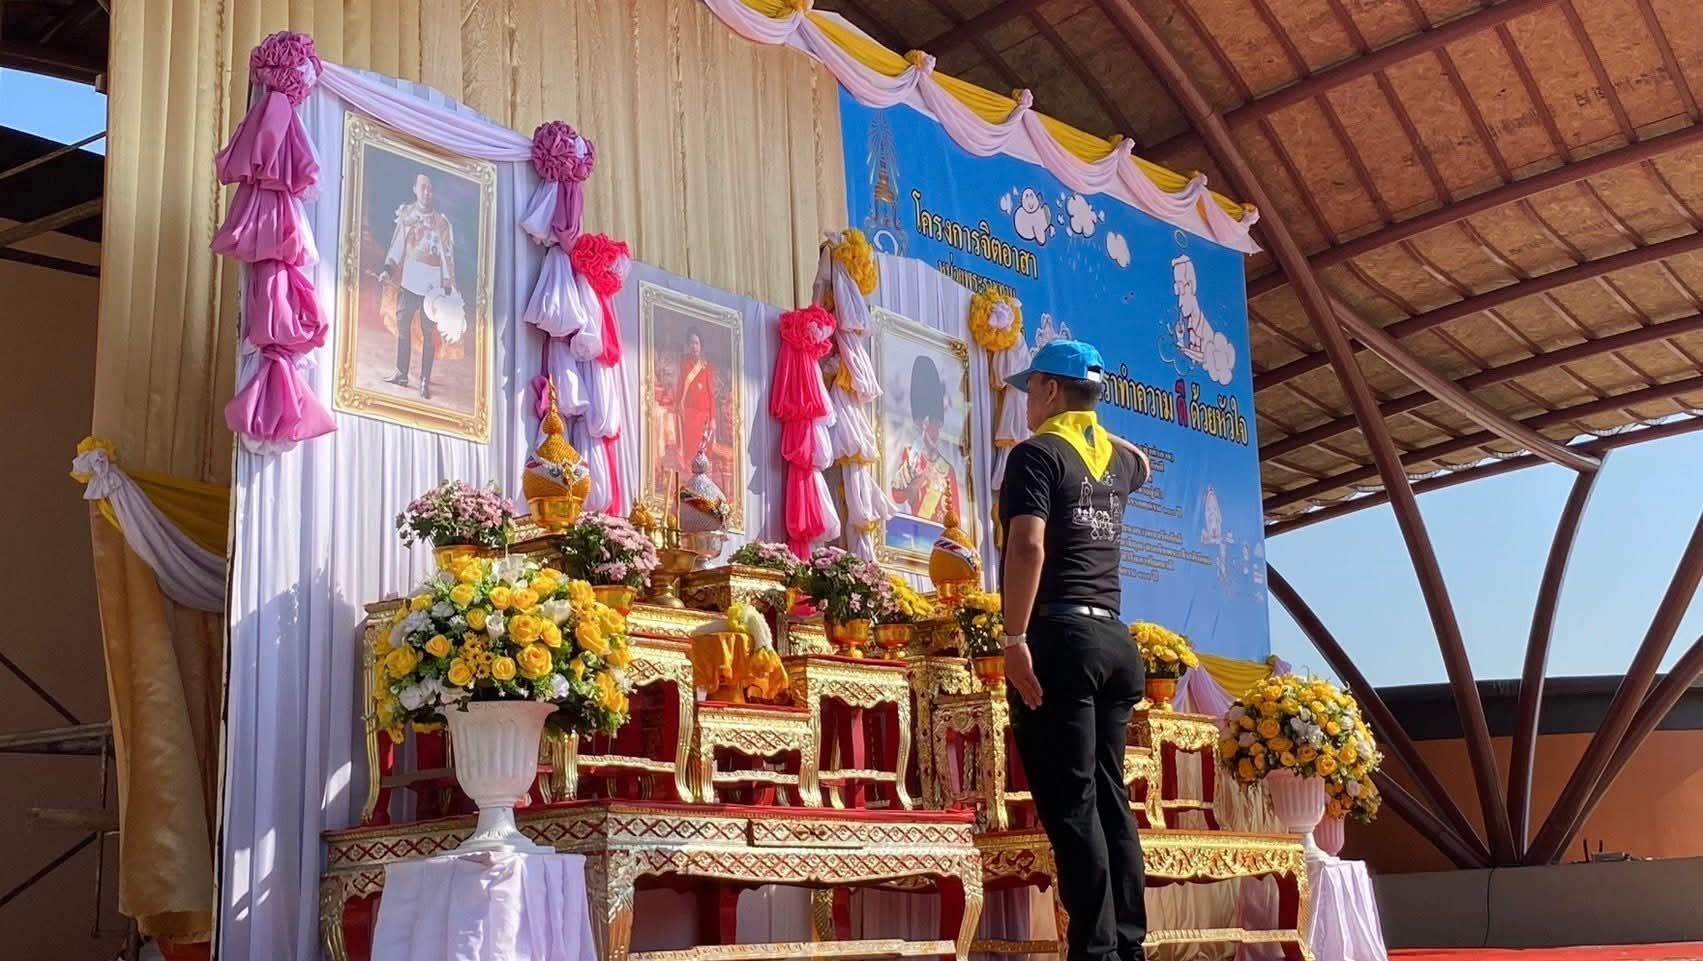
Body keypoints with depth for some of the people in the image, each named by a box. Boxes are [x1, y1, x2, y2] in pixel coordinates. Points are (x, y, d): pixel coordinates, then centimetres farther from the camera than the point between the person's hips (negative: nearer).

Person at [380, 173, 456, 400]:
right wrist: (389, 270, -2)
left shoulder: (441, 220, -1)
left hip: (432, 284, -3)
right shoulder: (406, 214, 7)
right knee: (403, 326, 6)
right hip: (409, 280, 3)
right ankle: (402, 374, 17)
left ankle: (425, 381, 2)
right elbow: (397, 245, 9)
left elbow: (447, 254, -1)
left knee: (429, 332, -1)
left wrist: (448, 286, -5)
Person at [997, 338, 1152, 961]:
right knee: (1109, 798, 9)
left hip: (1060, 635, -7)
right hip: (1113, 639, 7)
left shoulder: (1037, 453, -5)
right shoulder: (1120, 458, 17)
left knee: (1070, 802, -8)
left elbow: (1029, 547, -18)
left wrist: (1014, 637, -20)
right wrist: (1092, 427, 48)